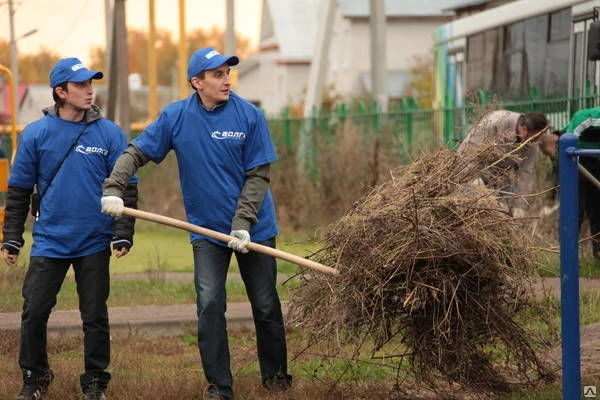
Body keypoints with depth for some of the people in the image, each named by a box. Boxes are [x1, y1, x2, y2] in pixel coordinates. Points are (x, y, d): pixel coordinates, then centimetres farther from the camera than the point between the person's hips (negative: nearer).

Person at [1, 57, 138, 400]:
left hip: (95, 243, 0)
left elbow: (127, 188, 2)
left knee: (95, 315, 5)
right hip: (49, 241, 0)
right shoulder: (35, 134, 0)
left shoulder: (110, 134, -1)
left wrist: (123, 233, -6)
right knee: (34, 312, 1)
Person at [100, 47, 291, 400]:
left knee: (266, 306, 10)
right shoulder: (175, 117, -5)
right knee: (210, 305, -9)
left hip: (254, 228, 0)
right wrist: (113, 189, -18)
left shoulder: (250, 116, -10)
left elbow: (258, 175, -10)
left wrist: (243, 224, -18)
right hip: (206, 229, 1)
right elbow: (135, 153, -2)